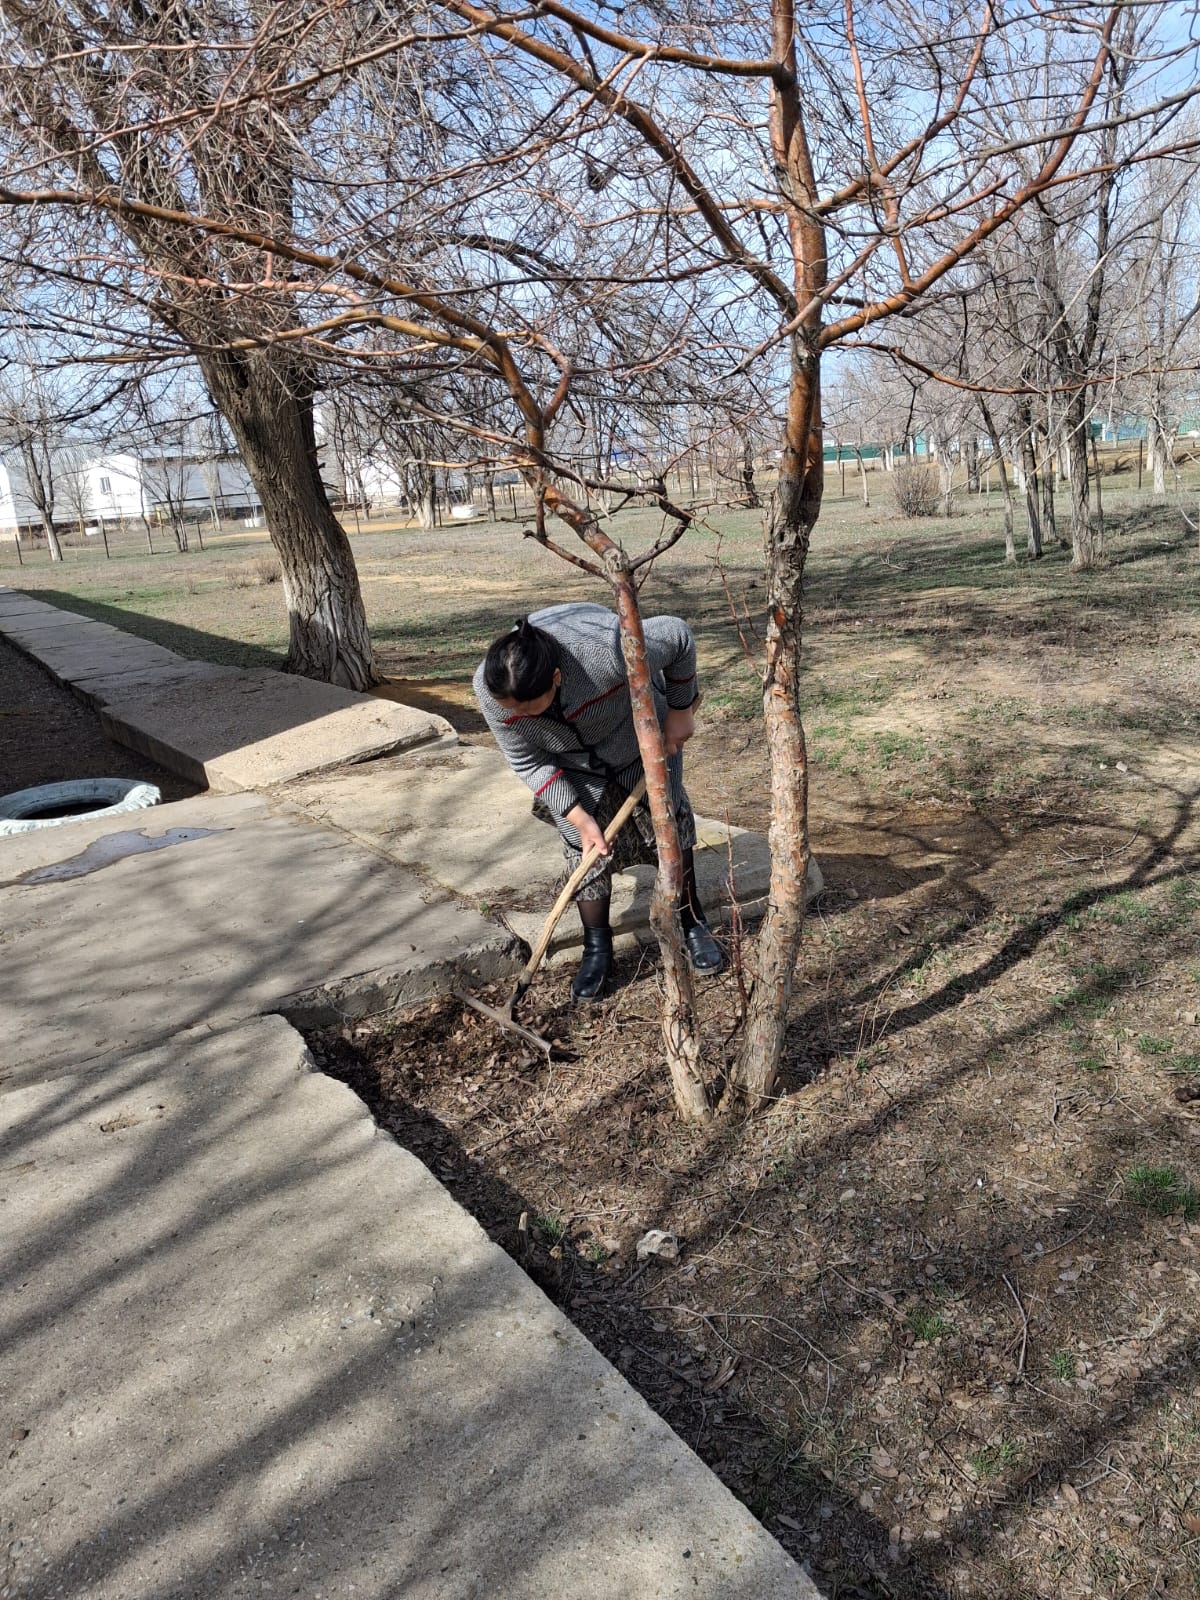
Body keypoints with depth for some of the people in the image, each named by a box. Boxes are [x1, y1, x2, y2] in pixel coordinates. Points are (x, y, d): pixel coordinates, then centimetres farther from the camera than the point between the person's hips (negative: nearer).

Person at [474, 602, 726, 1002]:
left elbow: (678, 636, -26)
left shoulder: (606, 649, -46)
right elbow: (527, 761, -17)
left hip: (643, 741, -2)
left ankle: (692, 923, 29)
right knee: (584, 848, -2)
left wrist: (681, 710, -14)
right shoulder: (489, 691, -33)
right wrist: (578, 816, -22)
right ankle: (597, 948, 16)